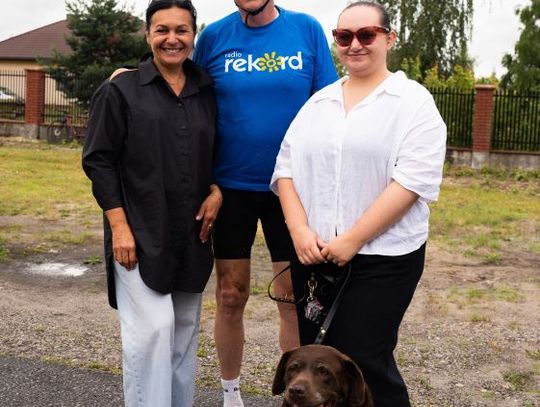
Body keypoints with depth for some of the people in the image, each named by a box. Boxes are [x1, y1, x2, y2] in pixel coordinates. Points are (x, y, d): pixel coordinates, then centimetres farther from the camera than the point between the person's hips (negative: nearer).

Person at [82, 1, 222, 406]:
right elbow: (98, 160, -4)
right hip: (140, 234, -4)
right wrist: (119, 225, -12)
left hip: (192, 234, 4)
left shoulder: (207, 92, 10)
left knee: (184, 330, 12)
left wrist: (216, 191, -3)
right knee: (153, 328, -11)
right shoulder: (120, 90, -1)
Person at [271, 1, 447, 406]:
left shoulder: (413, 101, -3)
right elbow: (287, 167, 8)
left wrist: (352, 240, -16)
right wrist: (299, 229, -8)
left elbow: (413, 179, -13)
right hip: (313, 254, 5)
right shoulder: (318, 102, 11)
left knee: (363, 364, 0)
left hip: (382, 257, -5)